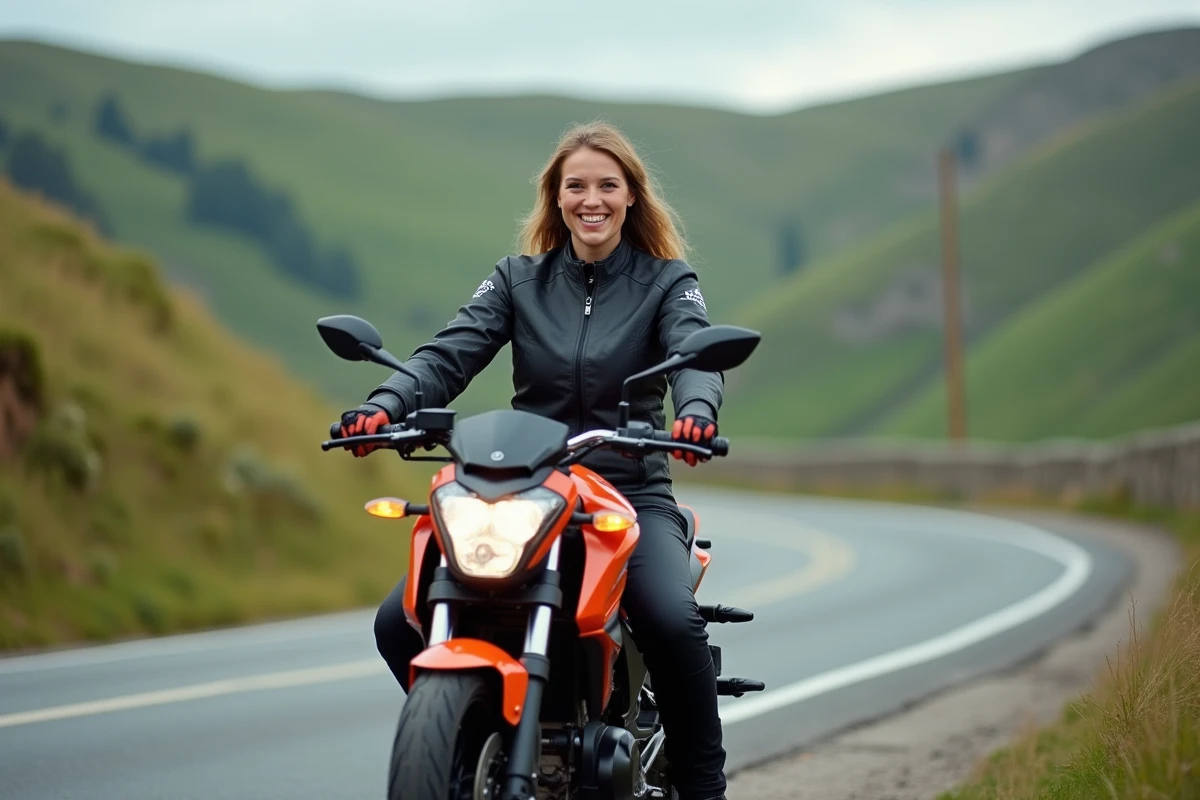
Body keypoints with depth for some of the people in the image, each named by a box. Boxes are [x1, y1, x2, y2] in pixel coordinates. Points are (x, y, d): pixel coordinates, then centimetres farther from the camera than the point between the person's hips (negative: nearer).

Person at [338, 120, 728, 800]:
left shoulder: (667, 280, 5)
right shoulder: (519, 279, 11)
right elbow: (452, 353, -3)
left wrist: (696, 410, -39)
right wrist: (386, 404, -25)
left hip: (631, 493, -3)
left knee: (674, 621, -33)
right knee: (400, 624, -13)